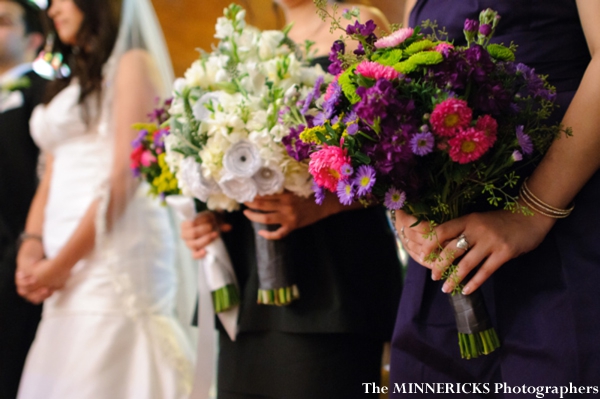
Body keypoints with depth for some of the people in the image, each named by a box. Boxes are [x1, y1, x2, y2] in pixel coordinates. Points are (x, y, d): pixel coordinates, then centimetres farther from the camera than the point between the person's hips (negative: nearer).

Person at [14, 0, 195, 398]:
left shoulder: (133, 64, 0)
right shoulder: (70, 84, 25)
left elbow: (124, 176, -10)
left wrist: (60, 263, -11)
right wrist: (31, 246, 1)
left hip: (114, 252, -7)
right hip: (68, 274, 7)